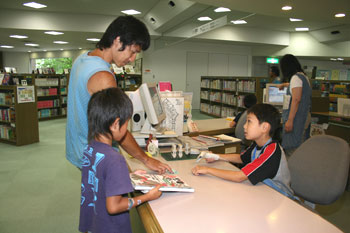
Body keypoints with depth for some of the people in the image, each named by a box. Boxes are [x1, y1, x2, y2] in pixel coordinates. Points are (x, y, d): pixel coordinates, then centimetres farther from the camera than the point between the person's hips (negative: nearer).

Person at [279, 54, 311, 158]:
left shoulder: (296, 77, -12)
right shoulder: (303, 76, 18)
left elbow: (296, 100, -20)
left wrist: (290, 120, -23)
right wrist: (284, 85, 61)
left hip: (297, 118, -10)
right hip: (304, 117, 10)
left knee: (292, 150, -8)